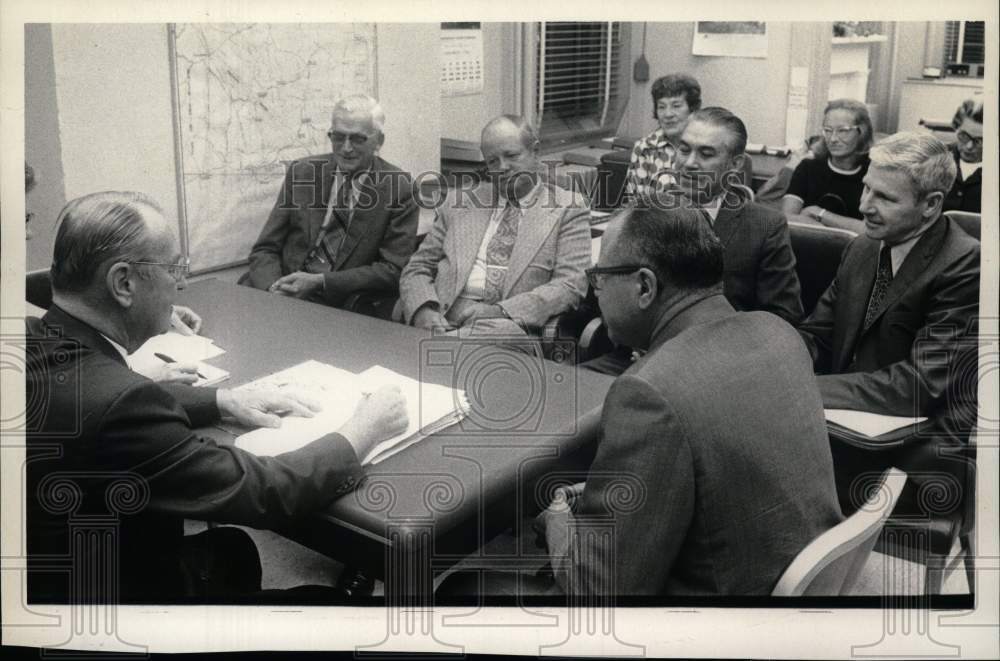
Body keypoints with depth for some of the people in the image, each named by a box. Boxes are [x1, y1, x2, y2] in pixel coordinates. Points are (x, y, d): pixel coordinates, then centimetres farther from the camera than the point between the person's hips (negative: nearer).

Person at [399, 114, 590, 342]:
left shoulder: (567, 208, 10)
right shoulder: (460, 201, 20)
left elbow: (571, 285, -1)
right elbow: (417, 269, 17)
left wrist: (503, 311, -15)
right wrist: (424, 311, -7)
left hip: (510, 324, -3)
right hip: (443, 320, 3)